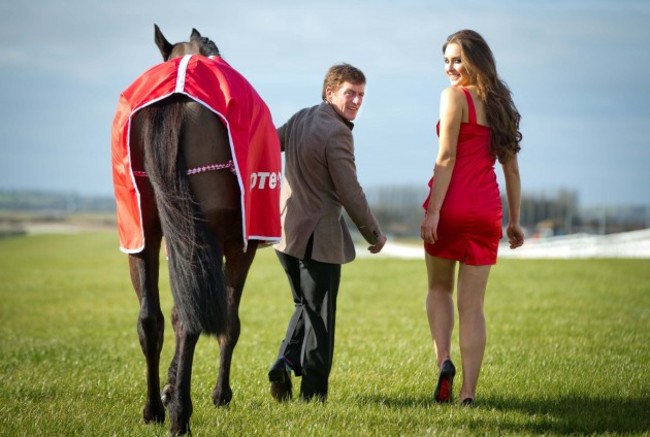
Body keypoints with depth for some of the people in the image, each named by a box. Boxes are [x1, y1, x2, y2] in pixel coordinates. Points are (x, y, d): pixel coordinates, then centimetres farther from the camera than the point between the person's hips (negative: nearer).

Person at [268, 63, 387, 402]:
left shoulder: (300, 118, 7)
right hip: (319, 236, -8)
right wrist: (374, 235, -5)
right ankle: (313, 392, 6)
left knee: (306, 306, 22)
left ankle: (285, 365, 5)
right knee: (320, 316, 2)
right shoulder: (337, 133, -18)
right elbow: (350, 193, -16)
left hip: (287, 230, 8)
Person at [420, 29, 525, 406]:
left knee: (439, 288, 18)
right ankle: (468, 392, 2)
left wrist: (433, 211, -14)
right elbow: (511, 168, 16)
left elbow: (447, 157, -12)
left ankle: (444, 360, -2)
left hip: (452, 206, -4)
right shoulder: (500, 104, 14)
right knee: (473, 305, 6)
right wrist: (515, 220, 19)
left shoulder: (455, 96, -5)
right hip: (487, 212, 4)